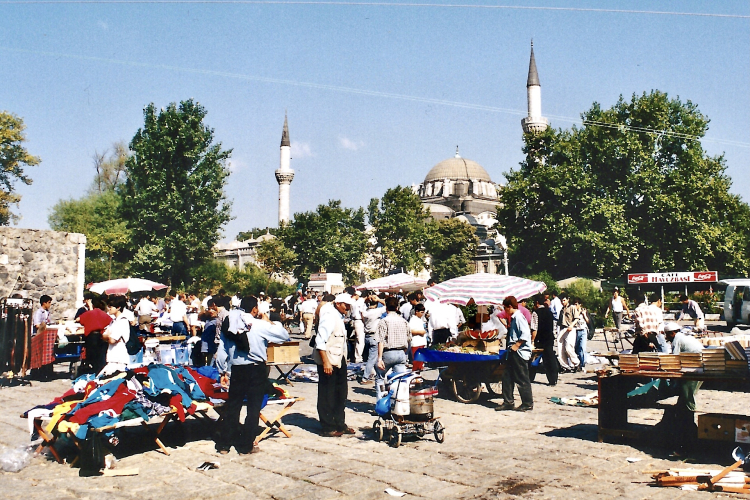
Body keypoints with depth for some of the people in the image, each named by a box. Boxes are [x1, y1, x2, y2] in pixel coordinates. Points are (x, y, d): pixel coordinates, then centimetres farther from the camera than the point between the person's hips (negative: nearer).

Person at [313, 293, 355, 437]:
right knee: (327, 395, 0)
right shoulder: (329, 317, -16)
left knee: (341, 393, 15)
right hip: (328, 362, -10)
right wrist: (325, 363, -24)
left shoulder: (339, 317, 13)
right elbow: (320, 341, -22)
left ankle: (339, 424, 26)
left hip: (339, 360, 10)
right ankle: (327, 428, 10)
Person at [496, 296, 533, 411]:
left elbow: (525, 334, -24)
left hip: (519, 353, -10)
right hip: (513, 353, 10)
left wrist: (516, 345, -19)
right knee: (507, 377, 10)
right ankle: (508, 402, 17)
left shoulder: (518, 317, -15)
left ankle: (528, 404, 9)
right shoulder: (513, 318, 15)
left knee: (522, 379, -1)